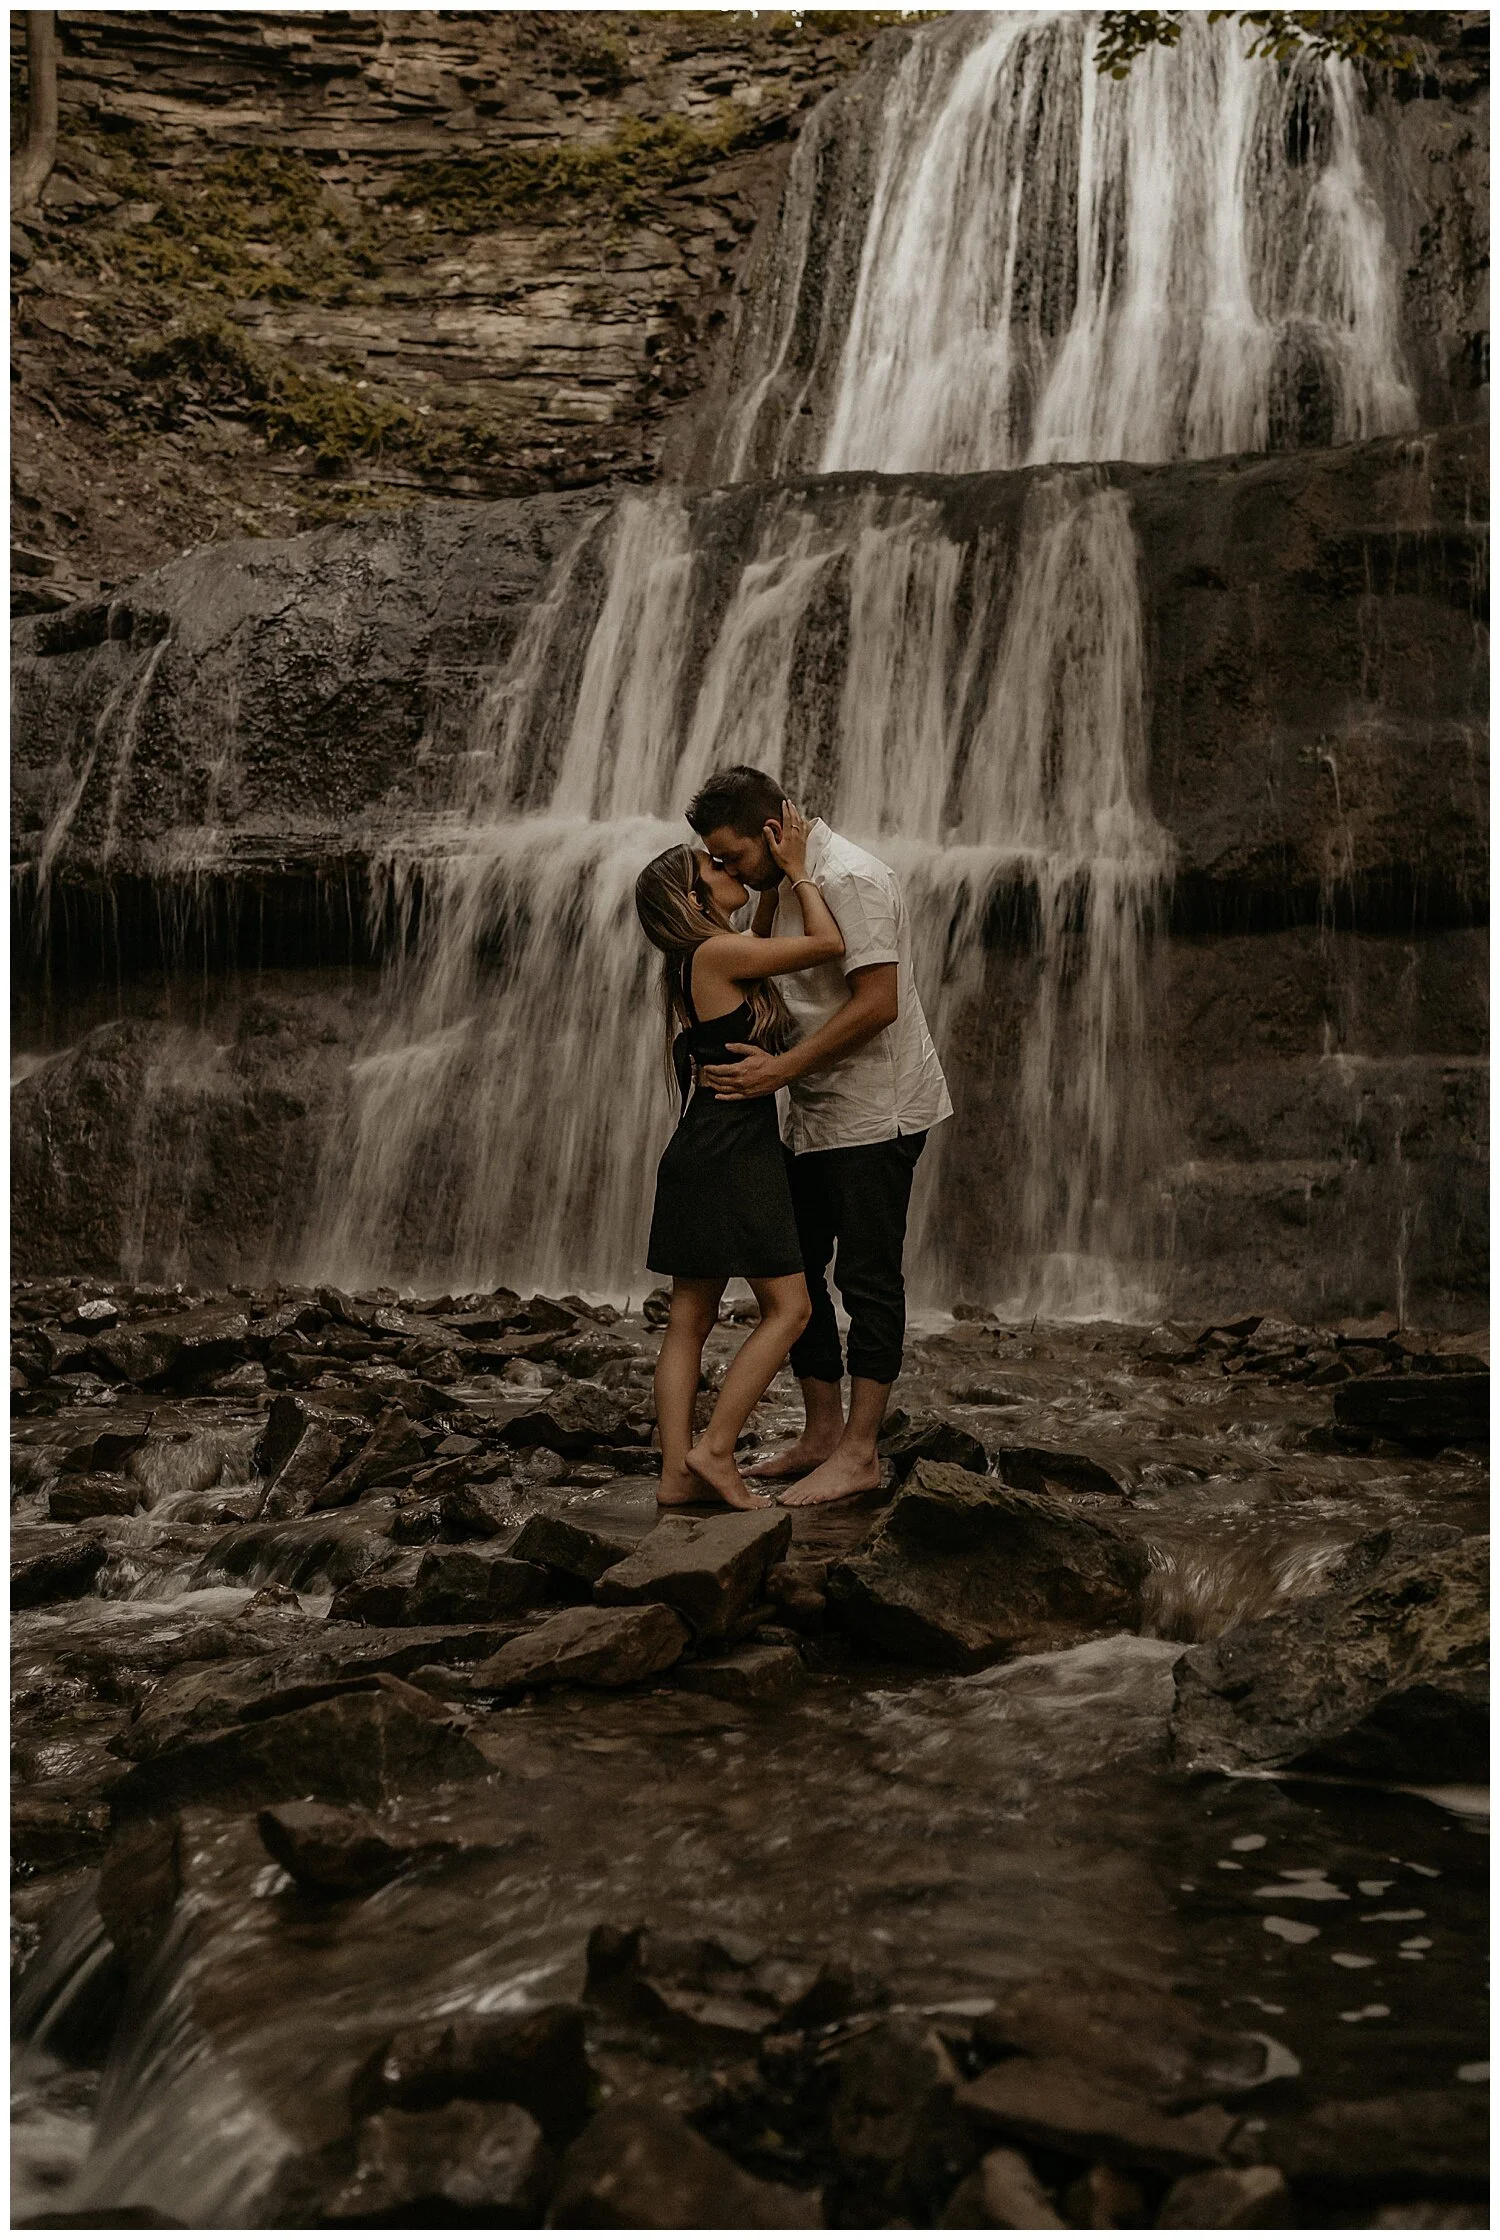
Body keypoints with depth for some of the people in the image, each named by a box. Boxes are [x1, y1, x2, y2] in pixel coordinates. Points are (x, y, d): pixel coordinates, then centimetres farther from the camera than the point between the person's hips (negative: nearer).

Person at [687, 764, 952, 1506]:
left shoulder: (848, 879, -18)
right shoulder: (786, 880, 12)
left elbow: (878, 1003, -24)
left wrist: (783, 1068, -24)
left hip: (874, 1110, -10)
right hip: (816, 1112, 10)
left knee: (867, 1279, -5)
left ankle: (859, 1453, 0)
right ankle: (822, 1432, 21)